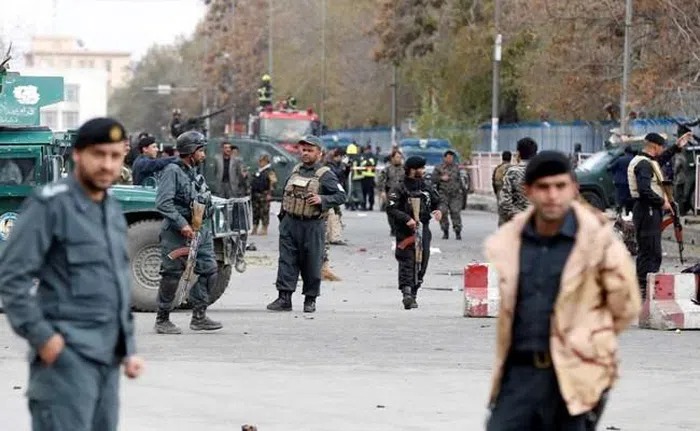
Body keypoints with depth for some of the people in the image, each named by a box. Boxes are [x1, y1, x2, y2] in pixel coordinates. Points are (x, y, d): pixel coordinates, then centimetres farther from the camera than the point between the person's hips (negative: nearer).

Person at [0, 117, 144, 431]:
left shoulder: (113, 211, 17)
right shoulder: (50, 205, -8)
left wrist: (129, 346, 19)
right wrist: (41, 336, -17)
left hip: (108, 358, 8)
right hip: (66, 355, -8)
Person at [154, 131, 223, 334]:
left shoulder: (196, 174, 16)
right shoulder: (173, 172, -10)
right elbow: (162, 203, -20)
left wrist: (206, 231, 14)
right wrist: (182, 225, -22)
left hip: (199, 231, 8)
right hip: (176, 233, -8)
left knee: (209, 270, 3)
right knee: (172, 275, -4)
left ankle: (199, 317, 10)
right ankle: (162, 320, 6)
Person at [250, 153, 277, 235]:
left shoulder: (270, 171, -7)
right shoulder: (258, 171, 19)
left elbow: (273, 182, -15)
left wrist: (269, 193, -17)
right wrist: (251, 191, 21)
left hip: (264, 195, -9)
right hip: (255, 194, 9)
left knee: (264, 212, -6)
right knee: (255, 212, 9)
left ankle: (264, 229, -2)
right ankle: (254, 229, 14)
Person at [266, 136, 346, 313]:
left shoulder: (325, 175, -4)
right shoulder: (296, 171, 13)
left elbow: (341, 196, -8)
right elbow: (285, 193, 23)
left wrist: (322, 199, -22)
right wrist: (282, 215, 19)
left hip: (312, 225, -5)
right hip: (290, 223, 5)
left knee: (311, 264, 2)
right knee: (286, 260, -3)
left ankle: (310, 300, 13)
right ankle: (284, 298, -4)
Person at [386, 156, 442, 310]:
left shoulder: (427, 188, 12)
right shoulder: (400, 189, -5)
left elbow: (436, 202, 23)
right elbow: (391, 209, -11)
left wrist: (438, 211, 0)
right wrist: (407, 219, -22)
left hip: (423, 229, 6)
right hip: (405, 231, -6)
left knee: (422, 263, 5)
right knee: (407, 262, -15)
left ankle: (412, 295, 15)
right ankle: (407, 292, -25)